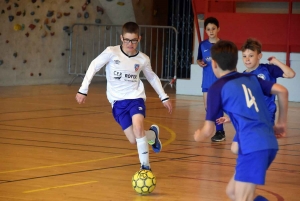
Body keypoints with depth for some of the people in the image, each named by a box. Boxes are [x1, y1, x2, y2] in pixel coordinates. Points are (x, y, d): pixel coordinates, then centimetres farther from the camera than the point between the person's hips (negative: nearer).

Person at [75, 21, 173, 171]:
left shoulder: (143, 59, -3)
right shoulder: (111, 52, -12)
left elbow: (152, 77, 15)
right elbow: (94, 66, -6)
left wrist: (164, 97, 17)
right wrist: (83, 90, -9)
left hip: (135, 97, 0)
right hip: (118, 101, 0)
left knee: (138, 127, -29)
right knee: (133, 140, -6)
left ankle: (145, 165, -14)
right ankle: (152, 134, 30)